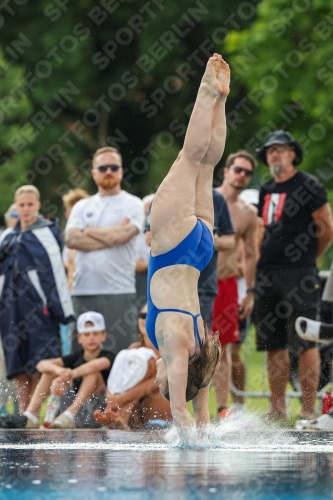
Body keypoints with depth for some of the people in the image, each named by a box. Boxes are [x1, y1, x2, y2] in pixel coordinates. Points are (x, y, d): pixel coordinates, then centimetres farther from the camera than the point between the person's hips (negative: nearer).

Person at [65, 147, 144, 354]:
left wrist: (90, 231, 3)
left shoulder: (132, 205, 6)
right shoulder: (82, 207, 16)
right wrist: (112, 235, -5)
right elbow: (71, 239, -1)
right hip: (83, 292, 4)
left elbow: (122, 235, -11)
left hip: (119, 292, -3)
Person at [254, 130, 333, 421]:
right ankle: (277, 410, 11)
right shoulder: (266, 191, 17)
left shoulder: (308, 186, -4)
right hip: (267, 275, 7)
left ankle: (309, 410, -6)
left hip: (298, 276, -7)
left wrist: (305, 257, 8)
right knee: (273, 345, 7)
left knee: (304, 343, -7)